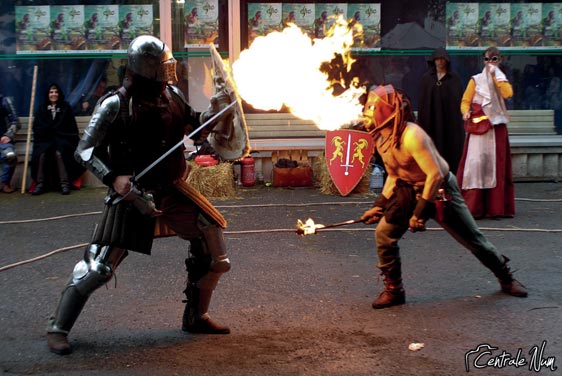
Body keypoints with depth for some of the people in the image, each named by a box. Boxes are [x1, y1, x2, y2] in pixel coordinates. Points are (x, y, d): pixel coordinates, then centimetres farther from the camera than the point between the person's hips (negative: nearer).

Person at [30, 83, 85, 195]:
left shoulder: (66, 107, 13)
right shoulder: (42, 108, 18)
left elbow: (72, 127, 5)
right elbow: (37, 127, 9)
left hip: (62, 139, -2)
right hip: (45, 140, 2)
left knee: (59, 153, -34)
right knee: (41, 154, -30)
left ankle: (65, 183, -36)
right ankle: (40, 183, -29)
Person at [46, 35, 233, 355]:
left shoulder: (172, 96, 3)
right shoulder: (115, 105, -13)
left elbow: (197, 132, 15)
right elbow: (85, 151, -10)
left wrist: (214, 110, -4)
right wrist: (113, 177, -25)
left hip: (172, 190, 6)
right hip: (133, 194, -5)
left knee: (214, 249, 4)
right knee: (99, 266, -9)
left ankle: (197, 317, 24)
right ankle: (58, 328, 11)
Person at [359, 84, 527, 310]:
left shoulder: (411, 136, -31)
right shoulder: (380, 138, -4)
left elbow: (435, 175, -31)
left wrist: (420, 211, -27)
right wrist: (379, 205, 4)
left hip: (441, 190, -7)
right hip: (409, 192, 7)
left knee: (472, 238, 6)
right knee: (384, 234, -7)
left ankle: (506, 279, 30)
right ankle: (393, 291, 7)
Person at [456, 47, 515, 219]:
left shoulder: (501, 79, 15)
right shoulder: (475, 80, 7)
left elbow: (508, 93, -7)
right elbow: (465, 101, 2)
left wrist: (495, 75, -6)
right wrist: (466, 112, -18)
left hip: (497, 128, 3)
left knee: (497, 165, 1)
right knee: (475, 163, -12)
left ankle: (495, 207, 5)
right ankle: (472, 207, -11)